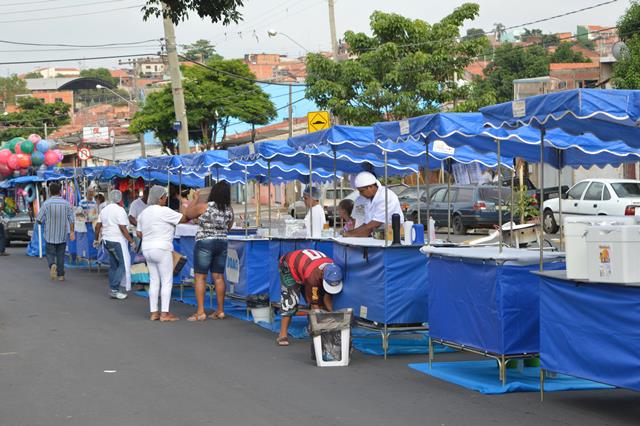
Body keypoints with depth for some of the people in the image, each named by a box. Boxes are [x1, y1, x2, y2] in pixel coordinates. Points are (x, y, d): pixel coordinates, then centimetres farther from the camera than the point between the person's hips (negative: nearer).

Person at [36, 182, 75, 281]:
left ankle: (52, 265, -22)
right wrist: (72, 232, -3)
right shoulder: (66, 203, 0)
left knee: (50, 254, 7)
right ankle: (60, 275, 13)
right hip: (62, 236, 2)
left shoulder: (46, 203, -8)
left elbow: (39, 220, -7)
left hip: (50, 236, -2)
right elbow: (71, 219, -5)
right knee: (60, 255, 13)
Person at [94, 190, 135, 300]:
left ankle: (113, 290, 16)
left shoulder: (104, 210, 12)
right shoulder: (119, 210, -12)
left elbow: (98, 226, 15)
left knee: (113, 265, 14)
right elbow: (123, 228, -17)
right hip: (117, 241, -9)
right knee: (123, 264, -5)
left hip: (107, 240, 9)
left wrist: (96, 239, 26)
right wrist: (131, 241, -14)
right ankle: (114, 288, -10)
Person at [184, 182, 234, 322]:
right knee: (219, 277, 10)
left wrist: (195, 199, 17)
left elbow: (188, 213, 5)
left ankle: (200, 312, -6)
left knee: (200, 277, -1)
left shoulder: (203, 207, -13)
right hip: (222, 243, 5)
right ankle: (220, 311, 13)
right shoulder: (229, 210, -1)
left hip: (204, 243, -5)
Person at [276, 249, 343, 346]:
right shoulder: (312, 276, -44)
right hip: (289, 267, -7)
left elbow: (327, 296, -13)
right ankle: (283, 335, -18)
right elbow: (314, 303, -35)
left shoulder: (332, 271, -25)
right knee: (290, 300, -21)